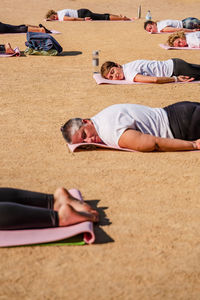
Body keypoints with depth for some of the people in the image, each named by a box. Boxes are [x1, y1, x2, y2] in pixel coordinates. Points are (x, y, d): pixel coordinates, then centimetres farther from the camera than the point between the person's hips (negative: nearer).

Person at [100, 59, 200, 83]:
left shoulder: (129, 74, -26)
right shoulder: (126, 67, 3)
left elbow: (155, 80, -37)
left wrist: (175, 79, -25)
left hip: (175, 68, -7)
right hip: (172, 64, 7)